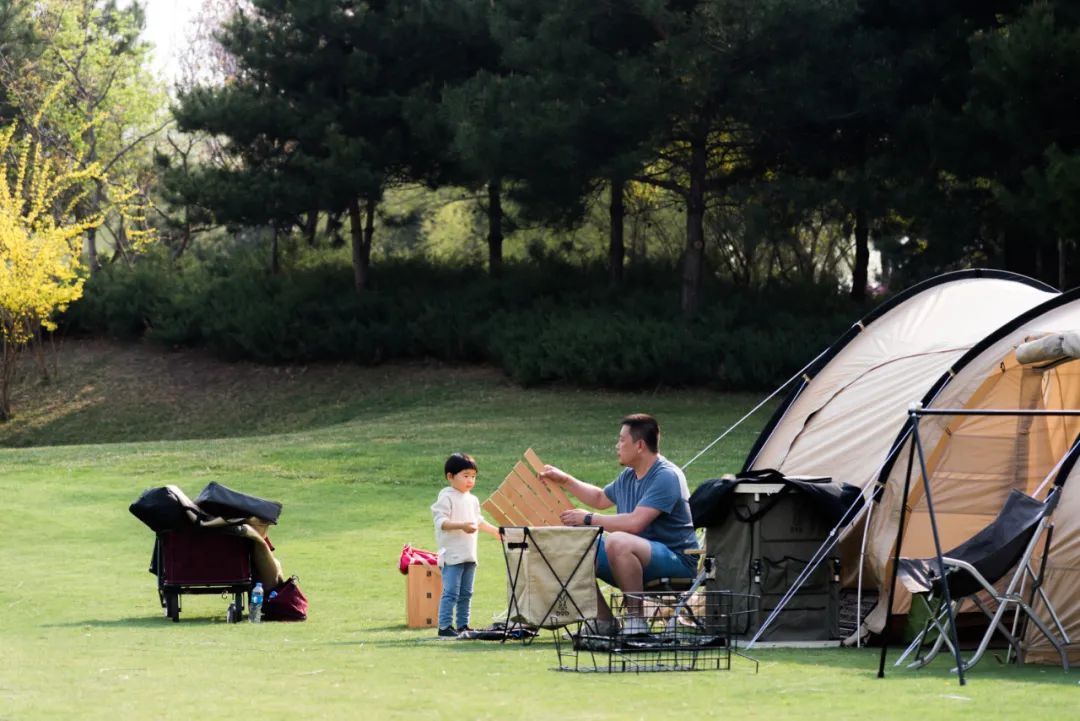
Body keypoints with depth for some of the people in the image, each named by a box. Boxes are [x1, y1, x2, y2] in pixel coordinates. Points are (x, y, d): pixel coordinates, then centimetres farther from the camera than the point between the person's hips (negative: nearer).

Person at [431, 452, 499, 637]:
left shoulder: (472, 500, 16)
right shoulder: (446, 497, -10)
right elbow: (441, 522, -19)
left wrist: (495, 531, 29)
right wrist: (461, 525, -30)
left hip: (469, 556, 8)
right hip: (452, 555, -8)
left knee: (466, 594, 12)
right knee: (451, 592, -11)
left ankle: (463, 625, 18)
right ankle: (445, 626, -9)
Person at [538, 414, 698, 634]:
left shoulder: (666, 476, -18)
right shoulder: (629, 476, 13)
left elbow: (635, 523, -28)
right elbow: (600, 498, 34)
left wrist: (590, 519, -18)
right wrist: (564, 480, 25)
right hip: (634, 558, 9)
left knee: (617, 542, -37)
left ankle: (635, 619, -27)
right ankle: (603, 620, 4)